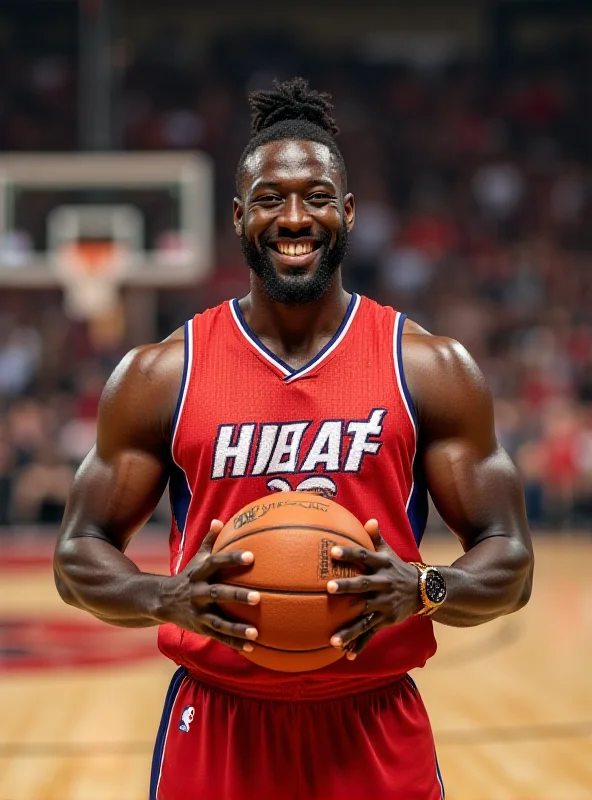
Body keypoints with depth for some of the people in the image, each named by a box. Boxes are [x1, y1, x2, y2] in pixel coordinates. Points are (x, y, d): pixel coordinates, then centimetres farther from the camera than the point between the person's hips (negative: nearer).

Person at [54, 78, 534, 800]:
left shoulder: (431, 368, -1)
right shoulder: (160, 375, 0)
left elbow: (509, 561, -1)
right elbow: (80, 554, 3)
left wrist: (420, 590, -21)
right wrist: (168, 597, -18)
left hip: (376, 734, 0)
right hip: (215, 732, 0)